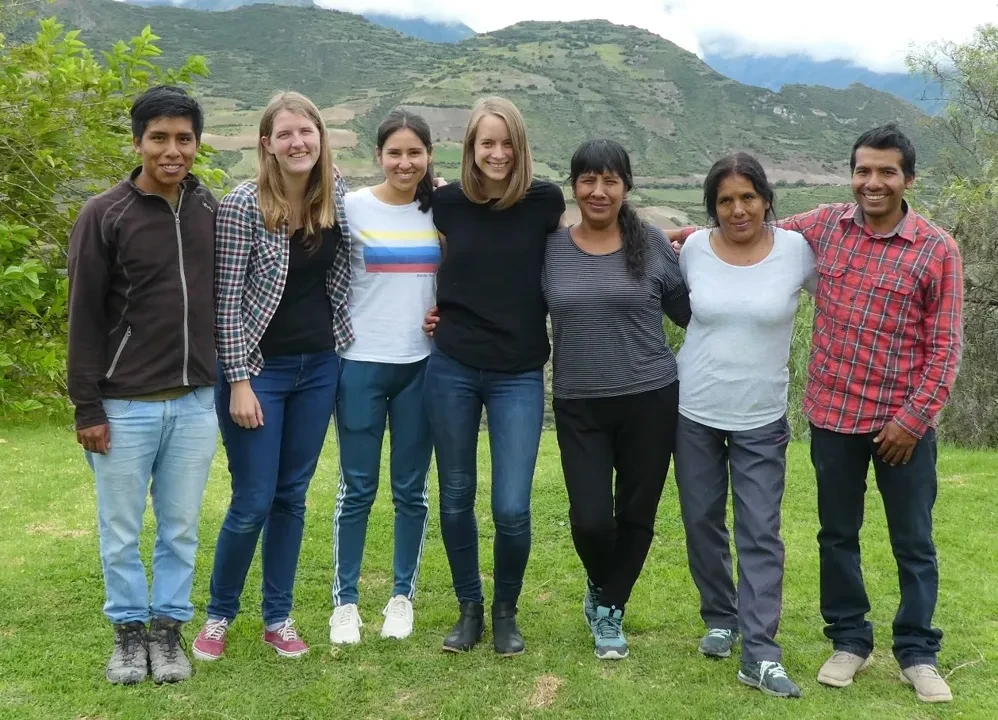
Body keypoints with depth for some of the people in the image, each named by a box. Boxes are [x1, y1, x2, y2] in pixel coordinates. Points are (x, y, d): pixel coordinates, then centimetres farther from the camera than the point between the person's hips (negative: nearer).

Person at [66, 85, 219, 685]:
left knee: (181, 529, 11)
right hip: (124, 406, -3)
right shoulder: (104, 216, -7)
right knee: (121, 532, 8)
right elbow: (85, 318, -6)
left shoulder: (212, 212, 5)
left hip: (196, 404, 3)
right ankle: (130, 630, 26)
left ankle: (168, 628, 26)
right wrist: (87, 407, -8)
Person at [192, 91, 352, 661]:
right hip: (259, 368, -4)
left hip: (319, 367, 4)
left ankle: (278, 617, 26)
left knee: (293, 496, 12)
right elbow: (227, 301, -13)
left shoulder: (338, 195, 0)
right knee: (253, 502, 0)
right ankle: (220, 613, 23)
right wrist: (239, 381, -16)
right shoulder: (244, 205, -14)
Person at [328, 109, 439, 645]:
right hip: (362, 364, -2)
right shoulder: (353, 207, -2)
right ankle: (345, 601, 14)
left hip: (422, 365, 2)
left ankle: (402, 596, 21)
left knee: (411, 490, 8)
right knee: (358, 489, 2)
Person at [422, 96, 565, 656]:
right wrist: (431, 308, 5)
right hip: (451, 368, 2)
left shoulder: (544, 201, -5)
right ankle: (470, 608, 29)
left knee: (512, 508, -5)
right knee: (456, 496, 10)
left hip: (519, 375, -2)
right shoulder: (447, 202, 0)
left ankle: (506, 611, 20)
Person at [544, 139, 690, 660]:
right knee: (590, 521, -5)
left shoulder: (652, 244, -2)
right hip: (579, 406, 0)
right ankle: (600, 588, 30)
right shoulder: (551, 248, 1)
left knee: (635, 514, 10)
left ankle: (610, 608, 34)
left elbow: (689, 313, 7)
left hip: (650, 399, 0)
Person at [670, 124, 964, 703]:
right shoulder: (824, 226, 1)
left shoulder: (937, 250, -7)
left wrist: (913, 419, -12)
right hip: (834, 415, 3)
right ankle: (850, 641, 31)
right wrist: (702, 238, 7)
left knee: (913, 542, 10)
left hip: (903, 423, -3)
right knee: (838, 534, 14)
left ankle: (918, 653, 25)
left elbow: (945, 346, -7)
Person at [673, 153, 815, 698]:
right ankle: (720, 618, 33)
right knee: (702, 523, 12)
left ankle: (760, 654, 2)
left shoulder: (796, 249, -9)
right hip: (694, 412, 2)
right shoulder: (693, 249, -4)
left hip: (762, 420, -2)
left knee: (761, 534, -3)